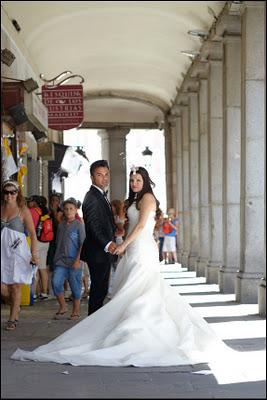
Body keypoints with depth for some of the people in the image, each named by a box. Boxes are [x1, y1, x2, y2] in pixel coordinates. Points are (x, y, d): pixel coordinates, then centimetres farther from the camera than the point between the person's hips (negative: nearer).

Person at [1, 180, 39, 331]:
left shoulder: (23, 210, 1)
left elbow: (33, 234, 0)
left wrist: (34, 254, -8)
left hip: (17, 250, -3)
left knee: (15, 286, 0)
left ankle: (13, 319, 10)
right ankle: (16, 307, 23)